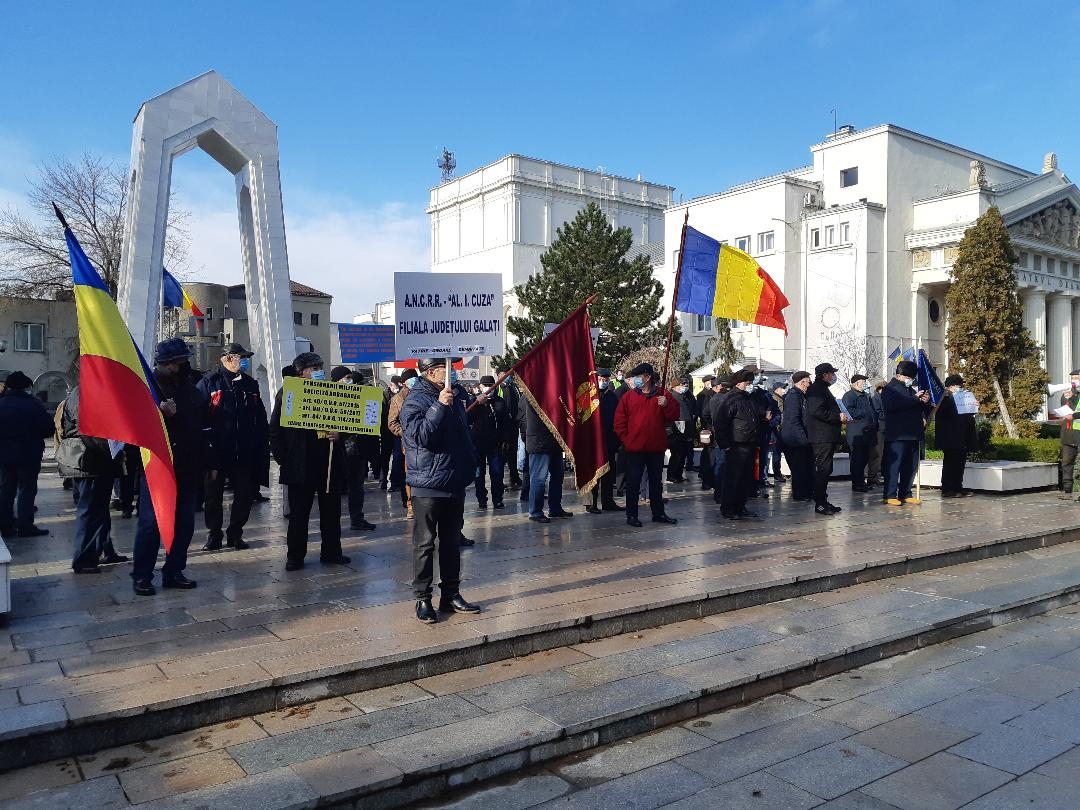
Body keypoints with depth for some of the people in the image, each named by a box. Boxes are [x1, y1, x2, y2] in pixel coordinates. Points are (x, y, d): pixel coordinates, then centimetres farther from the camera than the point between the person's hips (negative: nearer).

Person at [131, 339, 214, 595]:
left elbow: (203, 428, 18)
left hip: (188, 468, 6)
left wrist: (209, 463, 17)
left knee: (184, 523, 9)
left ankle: (174, 572, 19)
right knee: (151, 522, -2)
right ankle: (142, 576, 7)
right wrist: (161, 413, -28)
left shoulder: (191, 389, 14)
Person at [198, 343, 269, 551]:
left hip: (244, 453, 4)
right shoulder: (209, 383, -1)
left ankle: (235, 534, 22)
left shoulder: (250, 384, 12)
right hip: (216, 451, -4)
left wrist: (261, 446, 7)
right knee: (213, 495, 6)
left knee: (245, 494, 7)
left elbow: (260, 419, 13)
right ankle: (214, 536, 21)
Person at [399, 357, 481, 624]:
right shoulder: (415, 400, -11)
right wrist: (439, 406, -27)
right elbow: (420, 435, -24)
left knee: (451, 542, 14)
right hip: (428, 486, -7)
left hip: (455, 484, 8)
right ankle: (423, 599, 9)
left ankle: (451, 595, 24)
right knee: (425, 544, 0)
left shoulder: (456, 395, 13)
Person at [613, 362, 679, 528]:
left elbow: (674, 416, 2)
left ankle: (658, 513, 25)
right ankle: (631, 515, 10)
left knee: (656, 481, 14)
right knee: (633, 482, 3)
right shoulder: (628, 396, 0)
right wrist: (625, 439, -6)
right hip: (634, 447, -2)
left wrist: (666, 406, -15)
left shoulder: (663, 395, 3)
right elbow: (619, 421, 0)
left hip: (656, 447, 2)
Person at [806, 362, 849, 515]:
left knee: (825, 469, 13)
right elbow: (817, 411, -25)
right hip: (822, 437, -11)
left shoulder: (822, 388, 21)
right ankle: (820, 503, -7)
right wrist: (838, 417, -19)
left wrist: (840, 415, 16)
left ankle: (823, 501, 19)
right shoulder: (817, 389, -13)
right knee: (823, 469, -10)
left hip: (827, 437, 11)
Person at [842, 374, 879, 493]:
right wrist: (864, 413, -12)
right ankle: (856, 484, -3)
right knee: (857, 459, -6)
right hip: (856, 433, -9)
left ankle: (861, 482, 21)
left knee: (864, 458, 13)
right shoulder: (849, 395, -7)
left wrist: (875, 424, 18)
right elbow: (849, 412, -20)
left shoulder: (866, 395, 22)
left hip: (867, 433, 9)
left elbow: (873, 411, 31)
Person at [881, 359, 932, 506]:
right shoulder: (890, 388, -2)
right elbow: (890, 405, -22)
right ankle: (890, 495, -6)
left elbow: (919, 408, 31)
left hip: (913, 434, 8)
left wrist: (925, 401, 6)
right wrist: (915, 399, -19)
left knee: (911, 466, 8)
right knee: (894, 464, -9)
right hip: (897, 434, -8)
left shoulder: (910, 389, 23)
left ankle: (905, 494, 14)